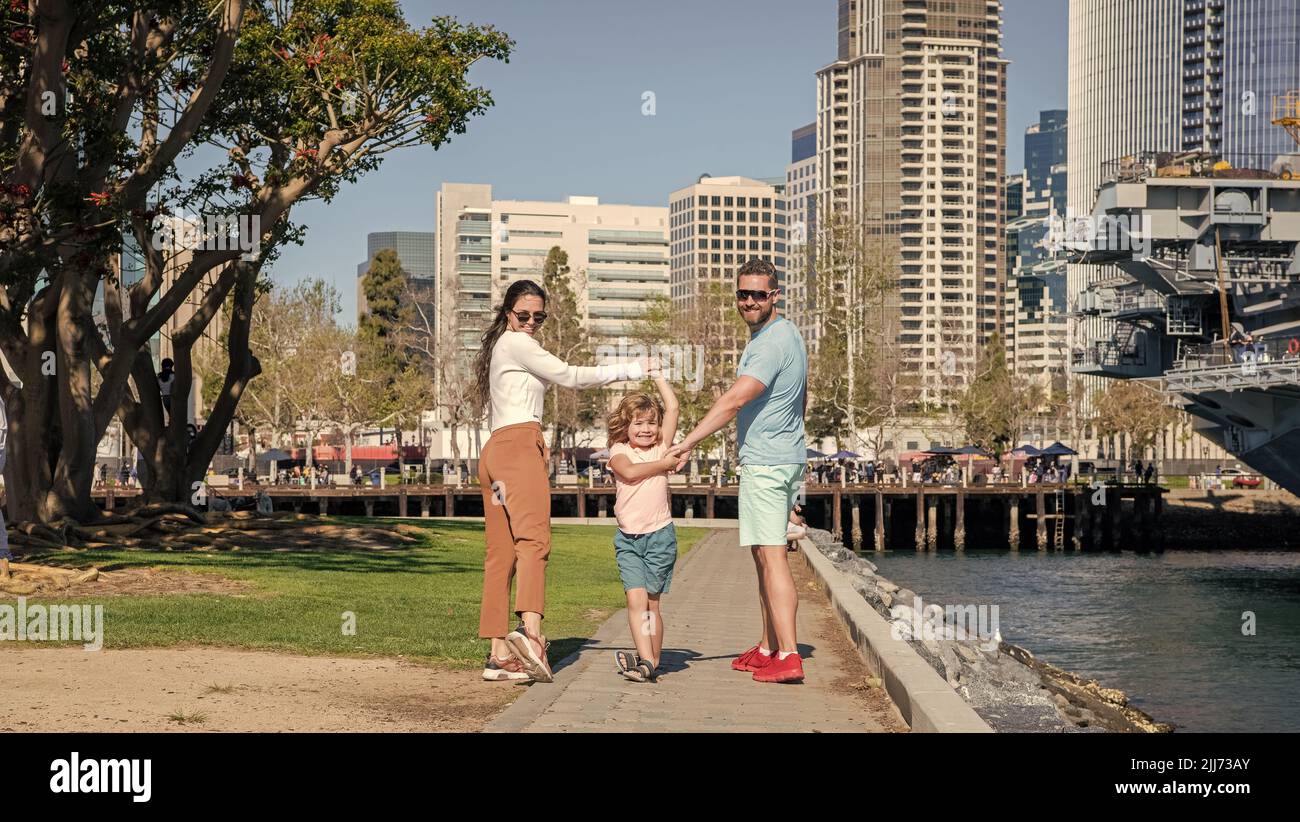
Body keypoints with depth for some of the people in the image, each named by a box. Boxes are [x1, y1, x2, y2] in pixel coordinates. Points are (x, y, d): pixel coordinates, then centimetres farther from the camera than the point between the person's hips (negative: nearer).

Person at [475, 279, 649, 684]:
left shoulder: (499, 348, 28)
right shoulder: (517, 343, 0)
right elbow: (572, 376, -2)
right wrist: (632, 369, 3)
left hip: (494, 451, 10)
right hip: (519, 444, -10)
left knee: (501, 554, 1)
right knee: (534, 538, -24)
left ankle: (499, 654, -6)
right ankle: (530, 630, -44)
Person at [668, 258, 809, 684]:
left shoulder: (771, 343, -18)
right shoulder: (787, 334, 16)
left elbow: (734, 401, -28)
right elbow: (801, 400, 27)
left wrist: (688, 442, -32)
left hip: (765, 463, -11)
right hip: (783, 457, 11)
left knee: (771, 555, -13)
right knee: (763, 554, 15)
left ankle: (788, 656, -17)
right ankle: (768, 648, 22)